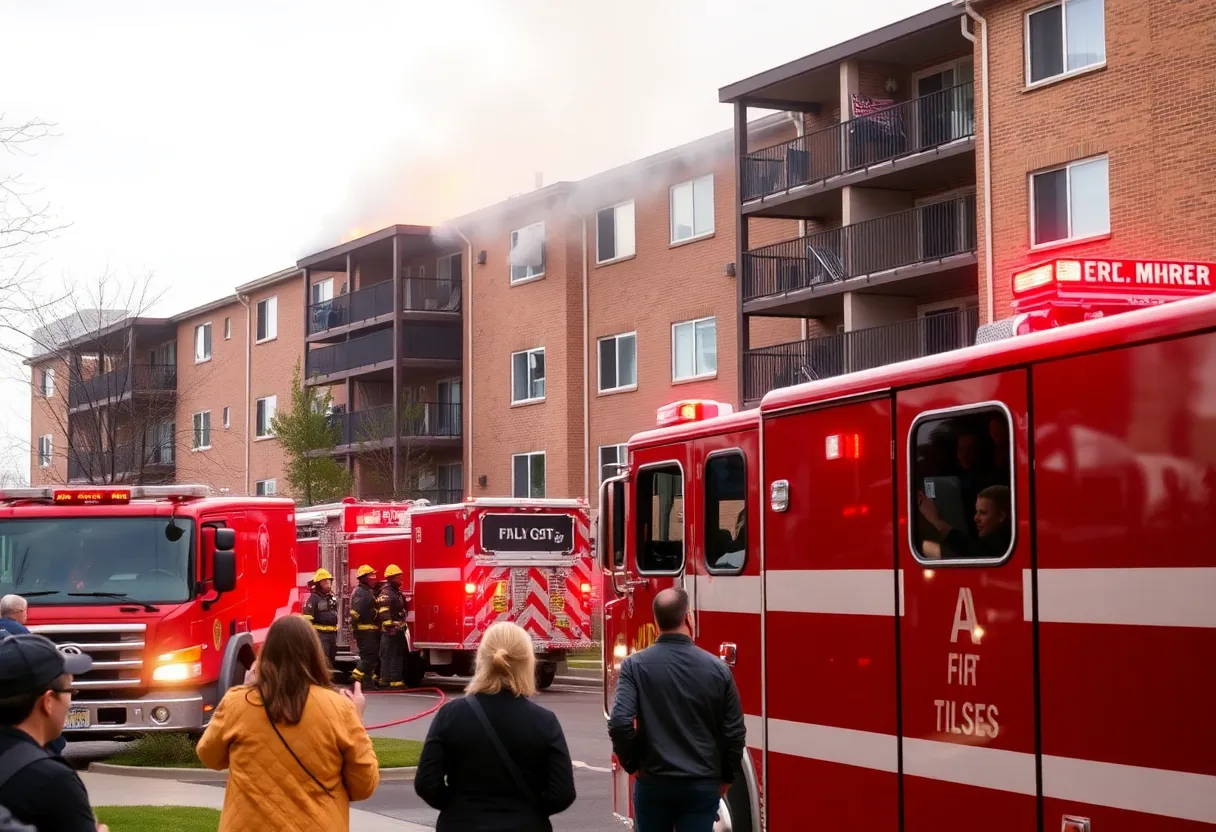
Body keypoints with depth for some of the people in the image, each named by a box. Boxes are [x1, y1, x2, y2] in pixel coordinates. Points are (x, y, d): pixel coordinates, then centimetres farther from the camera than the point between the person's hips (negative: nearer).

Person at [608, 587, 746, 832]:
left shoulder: (635, 665, -7)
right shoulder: (717, 668, -4)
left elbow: (620, 723, -16)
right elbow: (735, 732, -1)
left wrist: (632, 764, 1)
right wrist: (726, 777, 13)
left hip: (652, 782, 0)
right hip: (702, 784, 0)